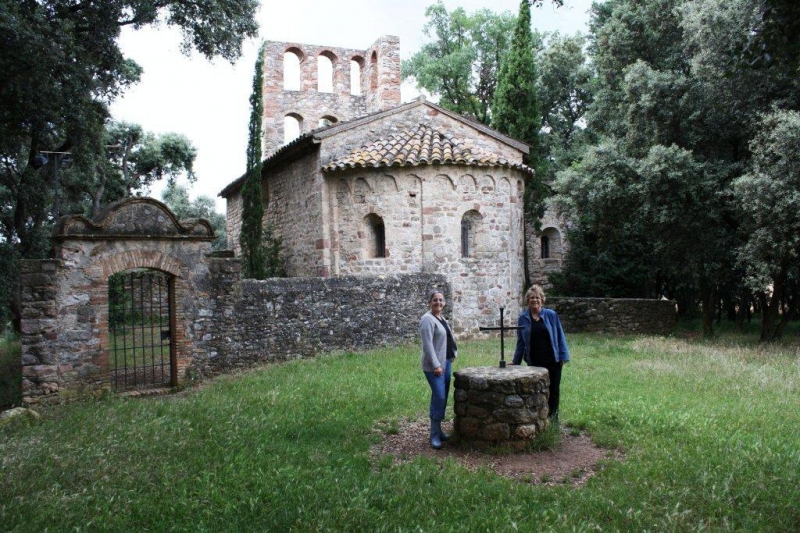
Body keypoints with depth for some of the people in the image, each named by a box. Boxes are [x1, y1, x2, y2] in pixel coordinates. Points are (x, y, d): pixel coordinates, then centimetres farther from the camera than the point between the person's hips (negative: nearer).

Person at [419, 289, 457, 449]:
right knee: (439, 397, -12)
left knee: (443, 397, 10)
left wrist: (452, 355, 16)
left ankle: (439, 430, 18)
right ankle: (434, 435, -5)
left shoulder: (442, 318, 15)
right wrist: (436, 365, -24)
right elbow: (427, 345, -20)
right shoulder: (427, 319, -14)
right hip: (434, 365, -9)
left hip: (446, 363, 9)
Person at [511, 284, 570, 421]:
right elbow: (520, 342, 6)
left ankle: (553, 414, 23)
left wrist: (563, 356, -3)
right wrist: (516, 361, 6)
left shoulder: (551, 315, -4)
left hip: (552, 360, -1)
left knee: (553, 388, 8)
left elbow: (560, 336, 0)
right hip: (534, 361, 1)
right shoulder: (523, 318, -1)